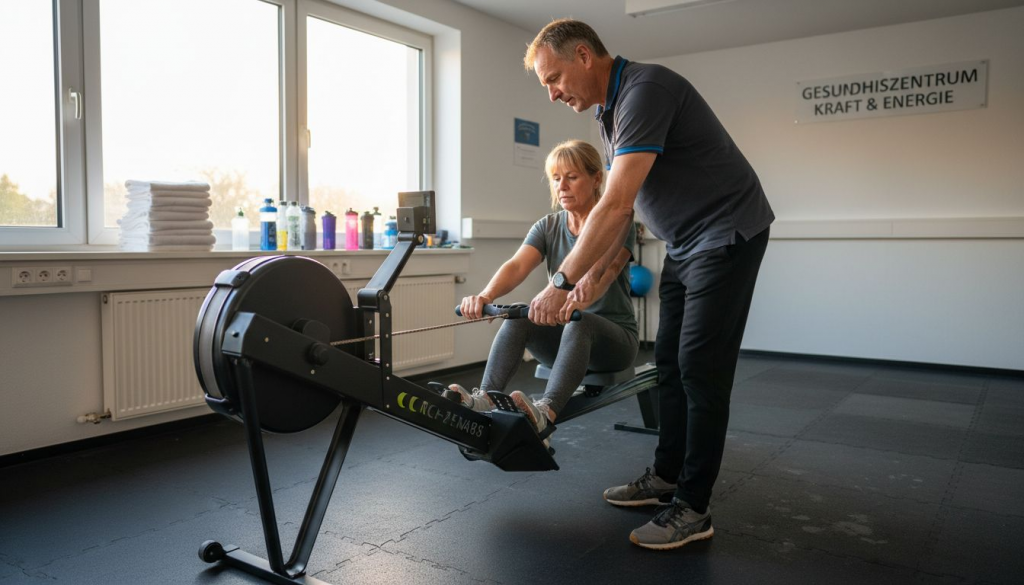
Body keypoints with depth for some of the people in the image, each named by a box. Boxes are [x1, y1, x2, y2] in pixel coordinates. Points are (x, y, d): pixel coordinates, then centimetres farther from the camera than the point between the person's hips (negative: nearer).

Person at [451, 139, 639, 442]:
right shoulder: (548, 227, 2)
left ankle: (544, 413, -57)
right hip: (565, 333, 4)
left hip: (614, 337, -4)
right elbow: (517, 266, -17)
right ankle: (484, 400, -39)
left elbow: (602, 275, -31)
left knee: (578, 324, -38)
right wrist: (485, 296, -39)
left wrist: (578, 301, -55)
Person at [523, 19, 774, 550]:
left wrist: (562, 282, -25)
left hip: (726, 233, -9)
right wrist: (588, 277, 6)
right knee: (670, 363, 11)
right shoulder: (610, 110, 9)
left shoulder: (645, 89, -22)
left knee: (700, 368, -8)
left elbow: (616, 207, -29)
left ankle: (692, 508, 2)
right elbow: (618, 208, 13)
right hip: (683, 243, 9)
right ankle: (667, 476, 24)